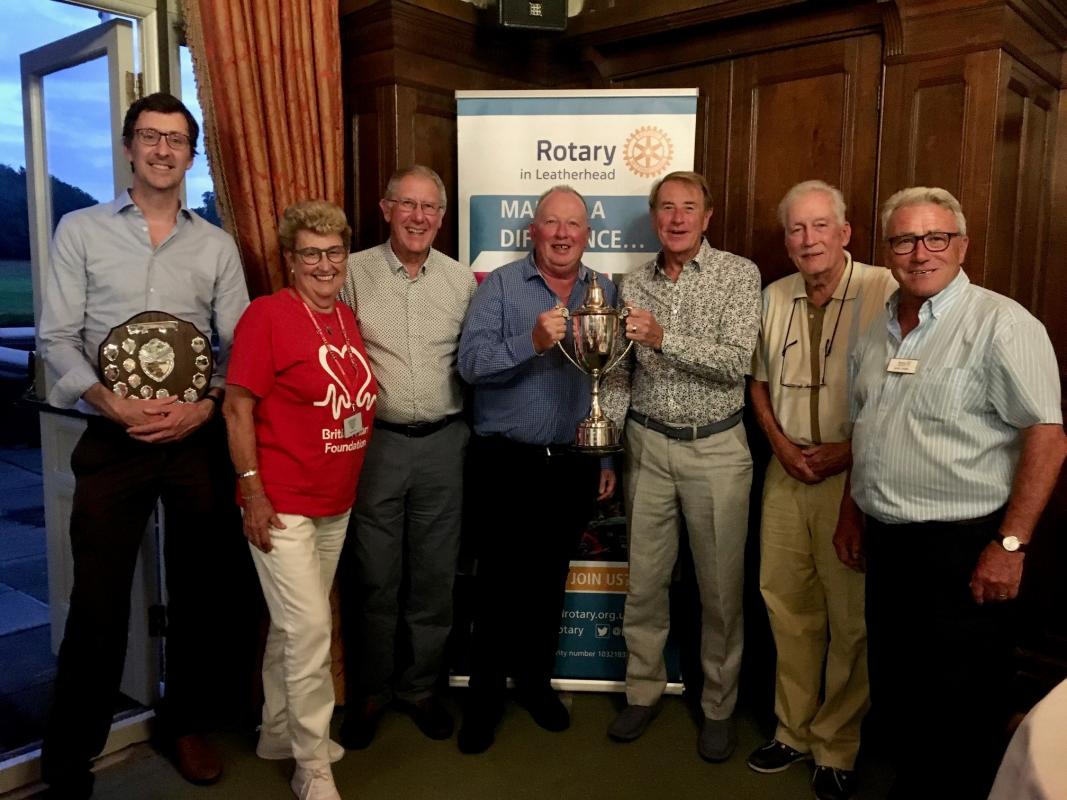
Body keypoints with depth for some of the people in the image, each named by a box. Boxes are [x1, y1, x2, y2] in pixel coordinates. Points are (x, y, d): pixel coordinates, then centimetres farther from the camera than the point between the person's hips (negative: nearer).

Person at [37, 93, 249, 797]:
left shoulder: (217, 245, 8)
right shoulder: (81, 231, 4)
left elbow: (240, 346, 5)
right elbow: (57, 338, -2)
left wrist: (204, 408, -11)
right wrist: (110, 402, -16)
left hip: (198, 439, 2)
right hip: (113, 440, -2)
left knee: (195, 591, 11)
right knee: (98, 599, 1)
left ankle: (187, 724, 30)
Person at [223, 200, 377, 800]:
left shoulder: (349, 319, 8)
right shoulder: (268, 315, -12)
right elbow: (238, 408, -13)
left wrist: (350, 484, 14)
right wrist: (253, 493, -16)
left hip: (337, 503, 7)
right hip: (282, 504, -7)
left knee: (294, 625, 19)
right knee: (310, 629, -5)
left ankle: (278, 732, 36)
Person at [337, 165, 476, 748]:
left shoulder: (462, 281, 6)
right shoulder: (354, 272, -1)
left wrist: (462, 426, 3)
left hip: (443, 443, 2)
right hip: (374, 441, -2)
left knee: (434, 576, 12)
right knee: (373, 578, 7)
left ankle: (419, 686, 31)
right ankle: (367, 693, 27)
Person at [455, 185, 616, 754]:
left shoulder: (604, 293, 8)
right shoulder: (499, 287, -3)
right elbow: (471, 362, -16)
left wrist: (609, 458, 9)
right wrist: (532, 341, -30)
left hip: (575, 465, 4)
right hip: (508, 461, -3)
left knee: (549, 580, 16)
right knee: (500, 581, 3)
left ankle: (535, 680, 34)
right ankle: (484, 696, 21)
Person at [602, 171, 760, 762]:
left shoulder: (739, 275, -4)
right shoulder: (633, 284, 6)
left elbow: (736, 362, -15)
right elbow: (618, 376, 7)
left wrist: (663, 338, -26)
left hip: (717, 448, -3)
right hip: (647, 445, 3)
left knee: (721, 587, 7)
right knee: (644, 580, 11)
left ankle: (718, 705, 26)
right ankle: (643, 691, 30)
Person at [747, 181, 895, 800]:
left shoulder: (885, 291, -10)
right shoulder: (775, 297, 9)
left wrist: (848, 452, -14)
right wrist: (781, 443, 2)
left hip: (854, 476, -5)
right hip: (787, 471, 5)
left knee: (851, 617, 4)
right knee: (787, 604, 13)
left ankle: (837, 748, 22)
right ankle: (794, 730, 30)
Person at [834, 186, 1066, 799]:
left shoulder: (1000, 324, -12)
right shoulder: (881, 329, 11)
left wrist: (1010, 544, -18)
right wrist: (852, 513, 17)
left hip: (962, 550, -7)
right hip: (887, 543, 7)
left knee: (958, 717, 5)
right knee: (896, 697, 20)